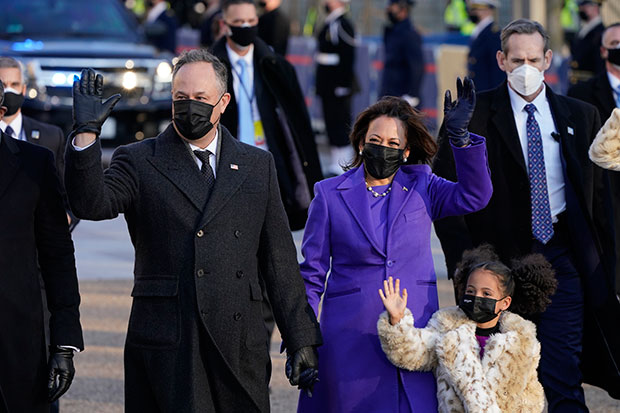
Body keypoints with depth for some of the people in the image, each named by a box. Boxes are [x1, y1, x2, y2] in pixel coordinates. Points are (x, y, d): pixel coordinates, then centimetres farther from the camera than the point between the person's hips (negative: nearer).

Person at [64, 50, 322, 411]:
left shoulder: (257, 166, 13)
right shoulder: (139, 162, 7)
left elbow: (280, 259, 13)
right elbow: (92, 204, -13)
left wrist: (301, 339, 9)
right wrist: (87, 132, -24)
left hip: (239, 347, 2)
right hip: (164, 347, -2)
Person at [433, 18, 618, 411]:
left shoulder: (581, 117, 9)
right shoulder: (473, 114, 0)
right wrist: (464, 261, -8)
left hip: (561, 255, 1)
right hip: (499, 257, -1)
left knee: (563, 380, -6)